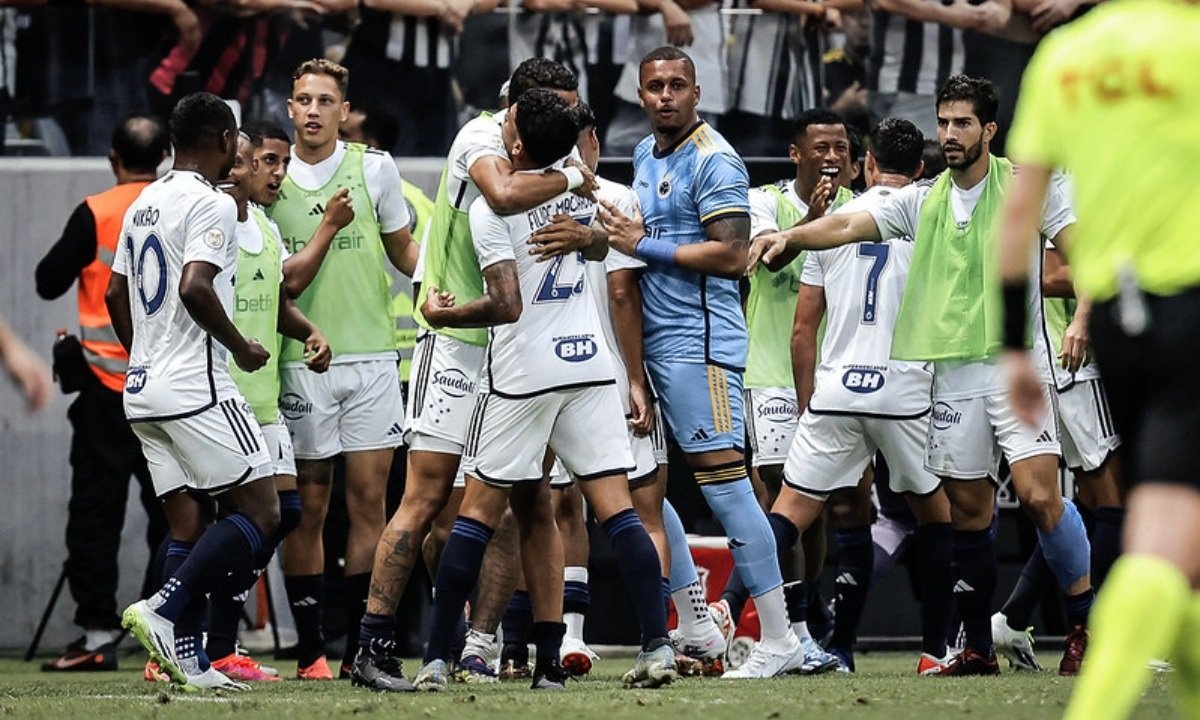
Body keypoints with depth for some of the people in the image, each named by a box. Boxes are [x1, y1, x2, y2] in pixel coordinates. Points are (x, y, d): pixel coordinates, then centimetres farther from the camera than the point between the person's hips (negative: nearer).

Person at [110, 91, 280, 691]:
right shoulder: (211, 204, -11)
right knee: (260, 511, -4)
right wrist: (241, 347, -9)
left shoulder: (143, 205, 16)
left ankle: (188, 660, 1)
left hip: (142, 389, 9)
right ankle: (163, 610, -16)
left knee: (186, 526, 8)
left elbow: (115, 294, 21)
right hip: (196, 388, -9)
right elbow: (195, 288, -23)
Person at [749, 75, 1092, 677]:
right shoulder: (921, 202, 10)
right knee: (968, 510, 5)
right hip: (952, 372, 4)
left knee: (1040, 495, -15)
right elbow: (848, 227, 0)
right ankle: (977, 646, 12)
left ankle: (1089, 621, -3)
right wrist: (792, 236, -18)